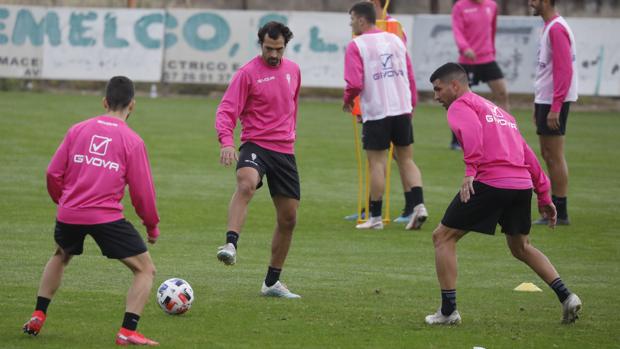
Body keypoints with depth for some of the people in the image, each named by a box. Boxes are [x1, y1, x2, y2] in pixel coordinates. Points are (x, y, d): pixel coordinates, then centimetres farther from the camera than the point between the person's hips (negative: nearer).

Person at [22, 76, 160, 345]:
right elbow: (142, 191, -1)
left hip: (69, 214, 5)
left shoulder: (78, 130, 8)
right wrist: (152, 226, 14)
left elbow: (53, 174, 8)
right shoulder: (132, 141, -1)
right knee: (145, 270, 6)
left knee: (60, 257, 35)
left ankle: (38, 317, 29)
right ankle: (128, 331, -10)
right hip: (107, 217, -5)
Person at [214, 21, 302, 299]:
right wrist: (226, 141, -30)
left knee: (288, 218, 9)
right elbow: (226, 111, -13)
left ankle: (272, 282, 23)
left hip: (285, 151, 6)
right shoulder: (248, 73, -7)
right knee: (246, 184, -39)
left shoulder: (293, 70, 10)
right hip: (255, 145, -6)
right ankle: (230, 245, -51)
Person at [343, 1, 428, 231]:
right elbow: (410, 77, 12)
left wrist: (347, 100, 4)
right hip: (402, 109, 5)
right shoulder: (395, 40, 11)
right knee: (406, 159, 11)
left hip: (376, 111, -5)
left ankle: (375, 217, 6)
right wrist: (411, 104, 20)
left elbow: (355, 84, -15)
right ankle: (418, 205, -3)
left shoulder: (357, 46, -7)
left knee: (376, 162, 1)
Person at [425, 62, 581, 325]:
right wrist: (544, 196, 27)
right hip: (523, 185, 8)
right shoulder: (498, 111, 30)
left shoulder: (460, 106, 7)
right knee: (520, 247, 27)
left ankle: (448, 311, 1)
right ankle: (565, 296, 12)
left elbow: (472, 130, -18)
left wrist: (470, 171, -23)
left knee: (443, 237, 6)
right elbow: (527, 154, 27)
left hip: (490, 182, -8)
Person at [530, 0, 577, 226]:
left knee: (554, 156, -6)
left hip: (553, 102, -10)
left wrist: (554, 108, -23)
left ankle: (560, 214, -2)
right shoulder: (549, 27, 15)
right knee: (548, 155, 13)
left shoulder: (556, 29, -16)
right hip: (545, 99, 10)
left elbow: (564, 70, -21)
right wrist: (539, 104, 20)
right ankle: (555, 210, 18)